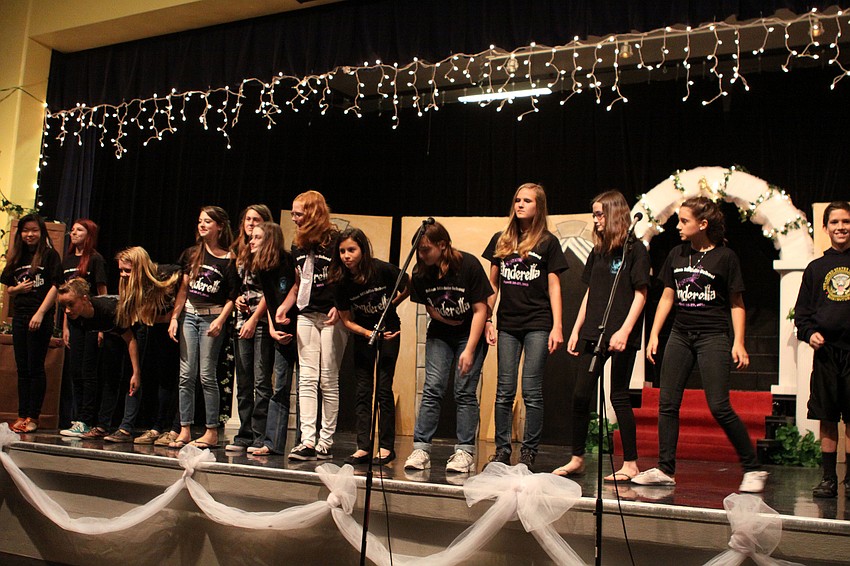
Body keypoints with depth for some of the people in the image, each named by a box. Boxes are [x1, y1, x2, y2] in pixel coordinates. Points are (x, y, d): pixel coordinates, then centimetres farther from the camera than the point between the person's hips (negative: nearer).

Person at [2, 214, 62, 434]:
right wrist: (18, 288, -3)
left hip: (41, 319, -6)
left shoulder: (50, 255, -2)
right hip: (19, 317, 6)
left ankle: (33, 416, 2)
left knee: (35, 368, -3)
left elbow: (55, 286, -9)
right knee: (22, 368, 8)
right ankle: (22, 415, 13)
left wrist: (40, 313, -16)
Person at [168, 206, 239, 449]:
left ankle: (212, 431, 5)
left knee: (207, 375, -4)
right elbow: (183, 289, 9)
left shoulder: (229, 260, -3)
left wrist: (220, 320, -16)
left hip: (212, 317, -4)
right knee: (186, 374, 2)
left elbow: (232, 296, -4)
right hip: (188, 314, 4)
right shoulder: (192, 254, 9)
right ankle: (185, 430, 7)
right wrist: (174, 317, 3)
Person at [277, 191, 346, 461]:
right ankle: (308, 440, -4)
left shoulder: (336, 241, -8)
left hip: (332, 317, -6)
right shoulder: (298, 245, 12)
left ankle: (326, 443, 7)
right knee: (307, 378, -2)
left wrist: (340, 308, -20)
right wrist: (285, 306, 8)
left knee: (328, 380, 0)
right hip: (306, 316, 6)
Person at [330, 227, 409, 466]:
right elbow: (346, 320, -4)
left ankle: (387, 446, 1)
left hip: (389, 331, -3)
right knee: (363, 390, -1)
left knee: (383, 387, -7)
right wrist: (369, 333, -17)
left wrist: (390, 304, -6)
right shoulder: (342, 282, -12)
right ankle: (363, 447, 1)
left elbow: (408, 288, -1)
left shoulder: (383, 269, -20)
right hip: (362, 334, 3)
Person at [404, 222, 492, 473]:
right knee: (432, 388, -6)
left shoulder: (469, 265, -21)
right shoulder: (421, 272, -10)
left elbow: (480, 310, -18)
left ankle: (465, 451, -2)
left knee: (465, 391, -7)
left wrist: (469, 350, -21)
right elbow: (429, 306, 4)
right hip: (440, 333, 3)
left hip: (471, 333, -3)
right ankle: (421, 449, -5)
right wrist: (448, 320, -10)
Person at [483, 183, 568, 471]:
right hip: (508, 324, 3)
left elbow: (554, 286, 0)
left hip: (538, 324, -3)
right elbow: (493, 284, 13)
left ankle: (529, 452, 7)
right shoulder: (500, 240, 11)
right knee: (505, 390, 4)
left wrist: (557, 327, -6)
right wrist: (487, 320, 7)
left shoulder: (548, 243, 2)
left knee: (532, 391, -1)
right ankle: (502, 450, 11)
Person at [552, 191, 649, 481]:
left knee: (619, 396, -2)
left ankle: (630, 463, 9)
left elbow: (640, 294, -8)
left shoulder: (635, 250, -3)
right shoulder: (598, 252, 15)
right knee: (580, 395, 4)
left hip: (620, 336, -6)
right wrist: (576, 330, 12)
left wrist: (624, 331, -17)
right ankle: (577, 459, 15)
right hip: (592, 334, 6)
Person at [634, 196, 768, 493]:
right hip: (680, 334, 5)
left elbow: (736, 303, 0)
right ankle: (665, 469, 10)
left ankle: (753, 469, 6)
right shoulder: (677, 254, 10)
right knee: (667, 403, 2)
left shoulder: (725, 257, -4)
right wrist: (654, 335, 10)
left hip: (713, 336, -5)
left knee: (719, 406, -10)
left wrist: (739, 343, -7)